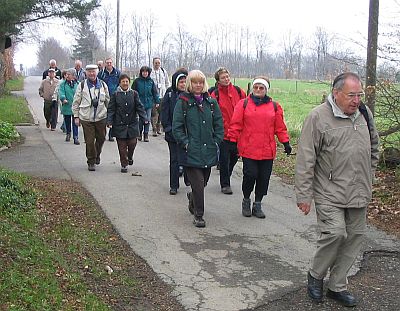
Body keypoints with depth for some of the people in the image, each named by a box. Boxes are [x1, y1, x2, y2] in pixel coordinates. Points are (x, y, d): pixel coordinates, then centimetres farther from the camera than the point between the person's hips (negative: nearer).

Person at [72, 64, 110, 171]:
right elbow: (76, 102, 3)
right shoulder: (82, 85, -1)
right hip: (86, 118, -2)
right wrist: (76, 116, 0)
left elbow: (107, 101, 15)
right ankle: (91, 162, 12)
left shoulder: (103, 85, 6)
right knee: (89, 141, -1)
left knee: (101, 138, 11)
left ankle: (97, 154, 38)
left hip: (101, 117, 2)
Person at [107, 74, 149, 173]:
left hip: (132, 124, 1)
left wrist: (145, 118, -9)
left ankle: (130, 157, 33)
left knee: (132, 143, 1)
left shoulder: (134, 94, 5)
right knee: (122, 146, 0)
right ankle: (124, 164, 12)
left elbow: (139, 107, 3)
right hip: (120, 124, -1)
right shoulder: (115, 94, 2)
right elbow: (111, 109, 1)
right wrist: (109, 122, -10)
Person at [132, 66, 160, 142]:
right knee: (140, 119, 2)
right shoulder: (137, 81, -2)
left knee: (147, 119, 3)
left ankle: (146, 134, 12)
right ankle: (139, 133, 18)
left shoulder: (151, 81, 4)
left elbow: (155, 92, 9)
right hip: (139, 103, -1)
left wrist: (157, 101, 5)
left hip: (149, 104, 2)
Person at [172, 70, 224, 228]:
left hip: (208, 151, 4)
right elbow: (177, 127, -5)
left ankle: (193, 200, 45)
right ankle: (198, 215, 5)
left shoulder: (211, 102, 9)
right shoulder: (182, 102, -3)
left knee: (203, 182, 15)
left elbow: (219, 125, 13)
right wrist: (185, 143, -12)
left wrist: (216, 142, 2)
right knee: (198, 184, -8)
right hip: (191, 152, -4)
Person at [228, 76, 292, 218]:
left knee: (264, 178, 5)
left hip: (267, 150, 2)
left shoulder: (274, 106, 11)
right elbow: (236, 124, 3)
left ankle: (257, 204, 21)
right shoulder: (243, 104, 4)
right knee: (250, 175, -7)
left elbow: (280, 127, 13)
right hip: (248, 149, -2)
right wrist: (233, 141, -1)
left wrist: (286, 143, 8)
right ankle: (246, 200, 18)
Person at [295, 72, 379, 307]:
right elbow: (305, 160, -12)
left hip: (359, 193, 6)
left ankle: (337, 286, 23)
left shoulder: (365, 114, 6)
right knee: (335, 233, -15)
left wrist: (368, 180, 19)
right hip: (330, 193, -6)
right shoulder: (318, 117, -12)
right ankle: (316, 275, 12)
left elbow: (374, 149, 22)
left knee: (354, 237, 8)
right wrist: (304, 195, -13)